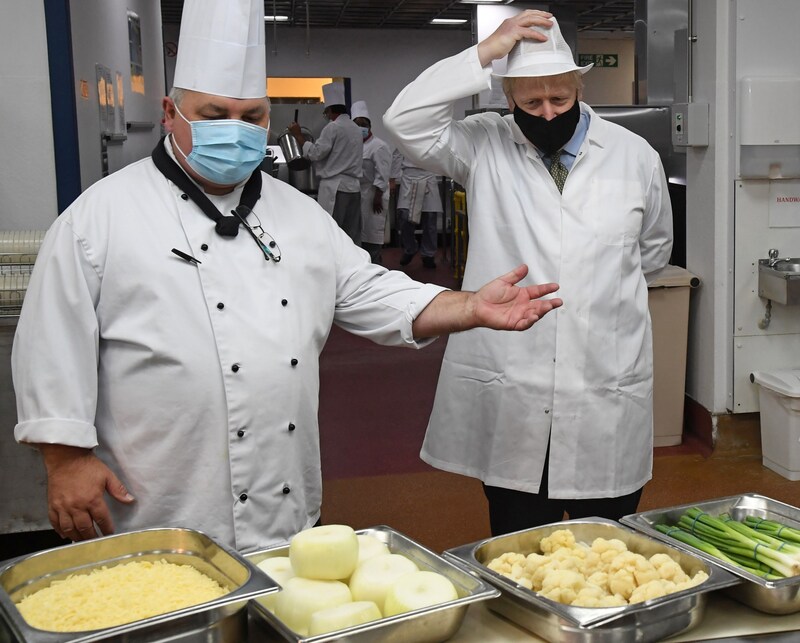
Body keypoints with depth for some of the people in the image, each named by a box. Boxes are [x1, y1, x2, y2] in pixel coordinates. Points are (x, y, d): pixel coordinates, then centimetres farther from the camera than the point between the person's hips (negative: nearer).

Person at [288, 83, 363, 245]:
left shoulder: (333, 127, -8)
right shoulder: (356, 128, 16)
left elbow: (315, 153, -10)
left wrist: (298, 135, 0)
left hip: (335, 186, -8)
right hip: (353, 186, 8)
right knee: (352, 234, 7)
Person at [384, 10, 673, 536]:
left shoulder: (635, 156, 7)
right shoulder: (485, 147, 3)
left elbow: (654, 248, 22)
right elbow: (407, 122, -13)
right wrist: (486, 52, -13)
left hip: (608, 402, 1)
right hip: (510, 399, -1)